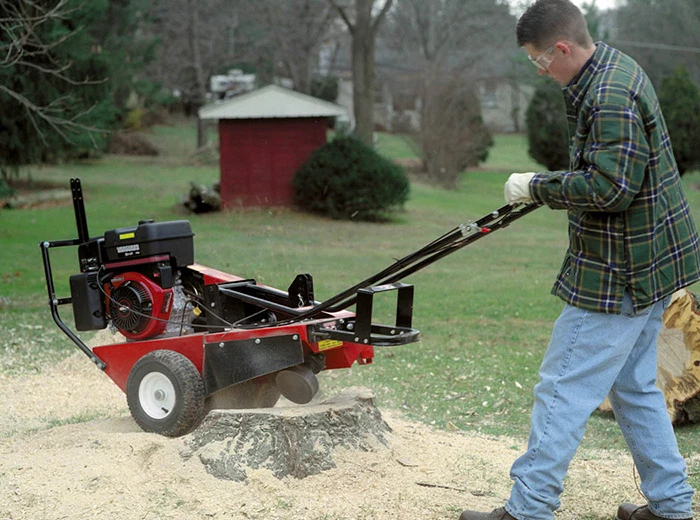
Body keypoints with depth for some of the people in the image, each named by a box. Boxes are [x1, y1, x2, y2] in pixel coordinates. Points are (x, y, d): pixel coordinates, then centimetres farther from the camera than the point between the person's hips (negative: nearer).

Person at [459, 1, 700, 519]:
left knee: (563, 390, -4)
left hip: (617, 276, -11)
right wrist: (550, 184, 11)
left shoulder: (610, 97, -23)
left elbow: (610, 188, -28)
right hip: (649, 263, 11)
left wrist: (538, 186, -16)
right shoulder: (617, 68, 11)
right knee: (635, 386, 19)